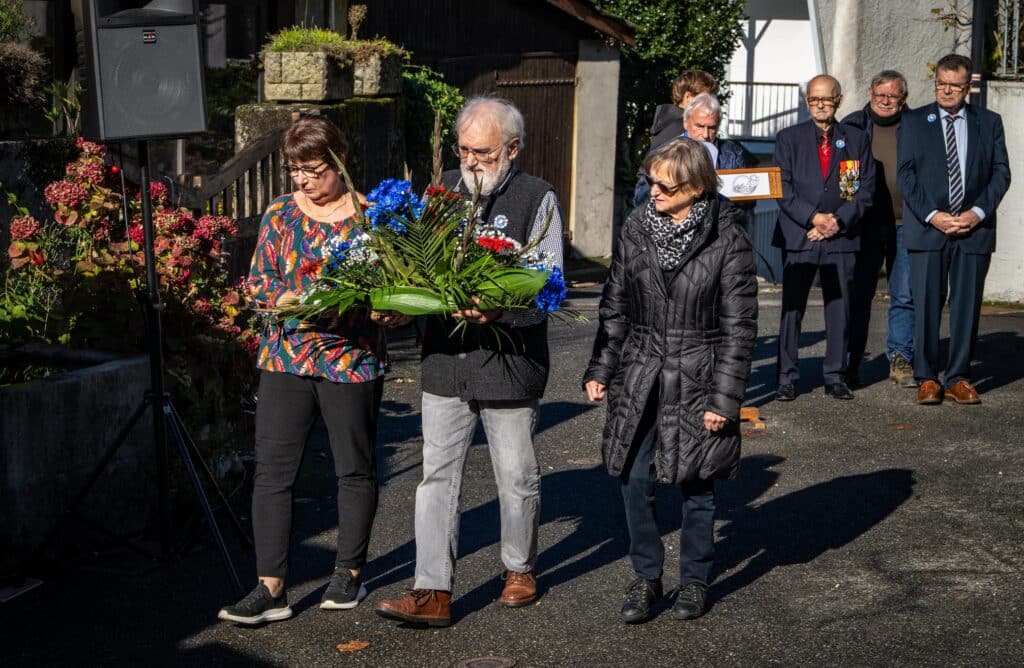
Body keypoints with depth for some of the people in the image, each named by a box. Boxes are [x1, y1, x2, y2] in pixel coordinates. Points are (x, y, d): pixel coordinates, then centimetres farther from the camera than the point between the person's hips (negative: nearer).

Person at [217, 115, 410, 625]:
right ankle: (271, 589, 1)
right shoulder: (280, 215, 7)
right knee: (272, 471, -3)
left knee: (355, 469, 9)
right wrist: (290, 301, -15)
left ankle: (349, 573, 26)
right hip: (286, 357, 2)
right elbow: (257, 282, 5)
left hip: (353, 359, -2)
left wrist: (389, 310, -18)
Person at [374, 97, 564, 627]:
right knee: (437, 474, 1)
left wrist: (499, 309, -28)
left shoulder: (537, 199, -4)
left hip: (510, 359, -3)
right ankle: (433, 593, 4)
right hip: (445, 355, 4)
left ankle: (519, 569, 32)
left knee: (516, 475, 11)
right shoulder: (443, 188, 9)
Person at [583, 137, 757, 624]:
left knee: (696, 485, 8)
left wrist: (725, 398, -10)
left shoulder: (727, 238, -10)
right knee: (634, 480, 4)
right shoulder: (636, 228, 1)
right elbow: (615, 305, 9)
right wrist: (599, 370, 6)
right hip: (639, 378, 3)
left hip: (697, 382, -3)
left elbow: (739, 326, -8)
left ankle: (695, 580, 27)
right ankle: (646, 577, 22)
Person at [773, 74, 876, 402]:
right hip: (798, 237, -1)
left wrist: (839, 221, -8)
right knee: (791, 309, -1)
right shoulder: (788, 138, 6)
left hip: (841, 237, 1)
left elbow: (865, 189, 5)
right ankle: (786, 378, 5)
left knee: (839, 309, 4)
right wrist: (813, 218, -12)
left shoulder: (857, 140, 10)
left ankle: (835, 377, 14)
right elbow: (783, 188, -1)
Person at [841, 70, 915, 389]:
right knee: (857, 295, 2)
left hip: (905, 225, 0)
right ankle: (850, 364, 9)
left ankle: (900, 359, 14)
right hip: (864, 226, 0)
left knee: (905, 296, 3)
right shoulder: (852, 126, 7)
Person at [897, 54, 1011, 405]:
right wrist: (932, 215, -10)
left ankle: (958, 378, 10)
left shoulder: (989, 122, 11)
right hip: (927, 230, -1)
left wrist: (978, 212, -8)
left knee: (967, 306, 2)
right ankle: (926, 378, 7)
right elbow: (906, 175, 0)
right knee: (926, 306, -2)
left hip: (974, 228, 1)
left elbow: (1001, 172, 6)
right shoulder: (913, 121, 7)